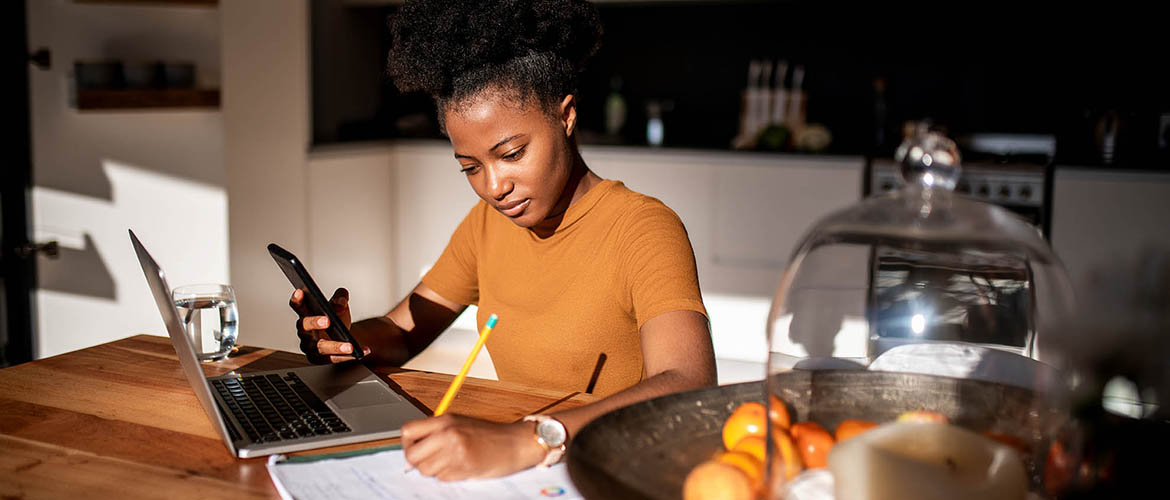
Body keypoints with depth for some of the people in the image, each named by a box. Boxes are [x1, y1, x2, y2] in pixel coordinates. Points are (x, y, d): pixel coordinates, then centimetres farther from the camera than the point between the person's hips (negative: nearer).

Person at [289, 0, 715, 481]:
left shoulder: (644, 229, -13)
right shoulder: (488, 222, 8)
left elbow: (689, 387, -28)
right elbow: (400, 333, 13)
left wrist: (526, 440, -40)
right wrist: (343, 339, -10)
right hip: (522, 477, 5)